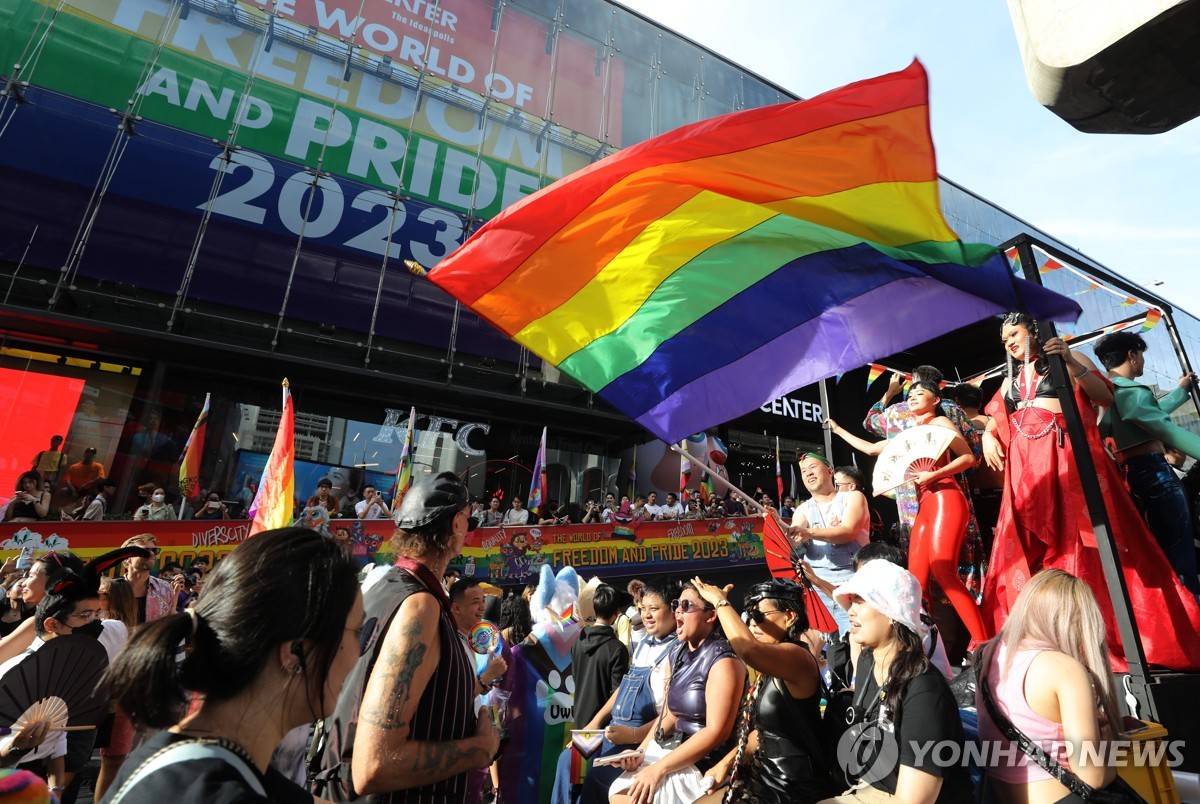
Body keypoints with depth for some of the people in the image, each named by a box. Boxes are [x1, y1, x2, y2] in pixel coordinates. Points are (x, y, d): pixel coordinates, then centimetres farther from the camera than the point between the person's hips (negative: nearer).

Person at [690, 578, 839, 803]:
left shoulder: (797, 656, -21)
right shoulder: (771, 668, 9)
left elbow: (747, 648, -43)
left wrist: (719, 600, -30)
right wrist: (727, 761, 7)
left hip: (795, 786, -8)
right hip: (768, 773, 9)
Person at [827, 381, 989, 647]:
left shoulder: (939, 422, 6)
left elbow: (969, 457, -4)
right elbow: (870, 448, 34)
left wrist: (934, 475, -17)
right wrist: (838, 430, 39)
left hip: (946, 499, -7)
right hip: (924, 507, 7)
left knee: (943, 571, -20)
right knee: (917, 580, -2)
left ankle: (982, 642, -16)